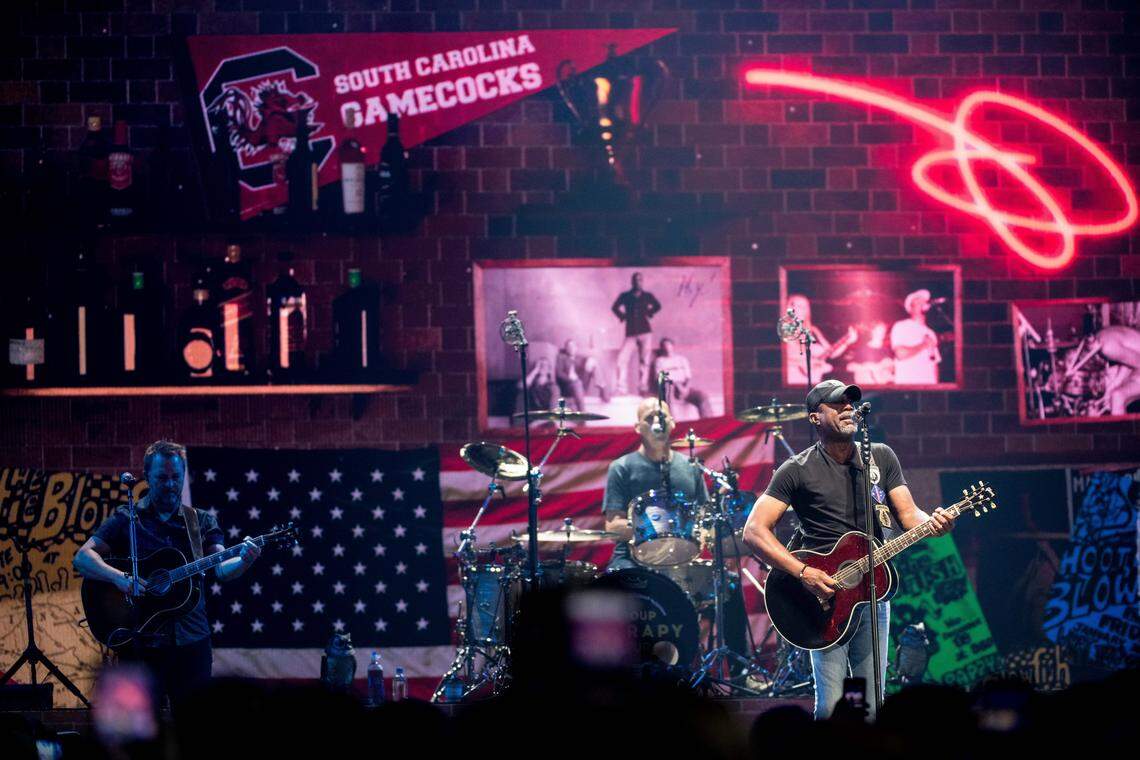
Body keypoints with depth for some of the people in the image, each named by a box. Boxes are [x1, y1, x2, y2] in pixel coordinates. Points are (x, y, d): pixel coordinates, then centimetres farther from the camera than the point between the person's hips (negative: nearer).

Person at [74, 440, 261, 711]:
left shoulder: (201, 522, 9)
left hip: (192, 641, 2)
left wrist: (243, 561, -26)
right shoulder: (126, 520, 3)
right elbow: (82, 557, -6)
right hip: (142, 642, -2)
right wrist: (119, 577, -23)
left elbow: (222, 570, -4)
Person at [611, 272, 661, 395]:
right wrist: (623, 316, 4)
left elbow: (657, 306, 20)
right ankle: (621, 388, -9)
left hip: (645, 331, 0)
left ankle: (643, 387, 2)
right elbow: (615, 308, 16)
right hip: (631, 333, 0)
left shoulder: (647, 296, 7)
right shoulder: (625, 296, 5)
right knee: (622, 358, -12)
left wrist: (648, 313, 7)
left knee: (644, 360, -2)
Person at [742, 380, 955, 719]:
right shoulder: (798, 470, -2)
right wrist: (803, 573, -18)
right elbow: (754, 530, -7)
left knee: (872, 702, 4)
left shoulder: (882, 457, 11)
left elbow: (909, 514, 8)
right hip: (824, 593, -4)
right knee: (831, 706, -9)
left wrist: (932, 523, -17)